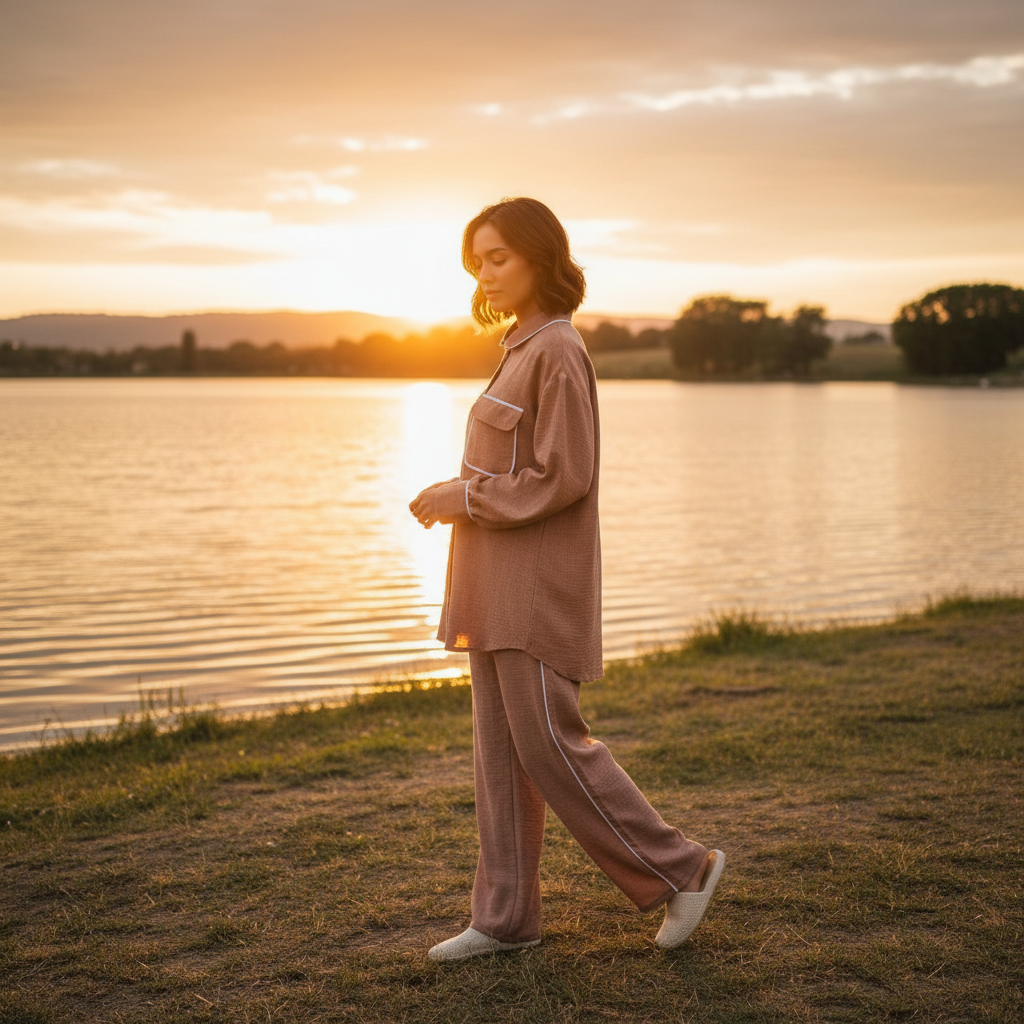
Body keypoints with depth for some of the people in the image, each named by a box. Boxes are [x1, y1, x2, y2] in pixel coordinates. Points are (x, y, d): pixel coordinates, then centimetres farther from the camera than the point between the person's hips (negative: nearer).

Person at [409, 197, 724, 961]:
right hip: (502, 580, 10)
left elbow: (563, 479, -20)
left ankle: (680, 868, 10)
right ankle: (507, 915, 15)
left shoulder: (558, 352, -15)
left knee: (549, 746, -5)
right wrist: (456, 493, 9)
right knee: (501, 748, 9)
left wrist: (465, 498, -14)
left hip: (538, 580, -10)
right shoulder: (527, 350, 15)